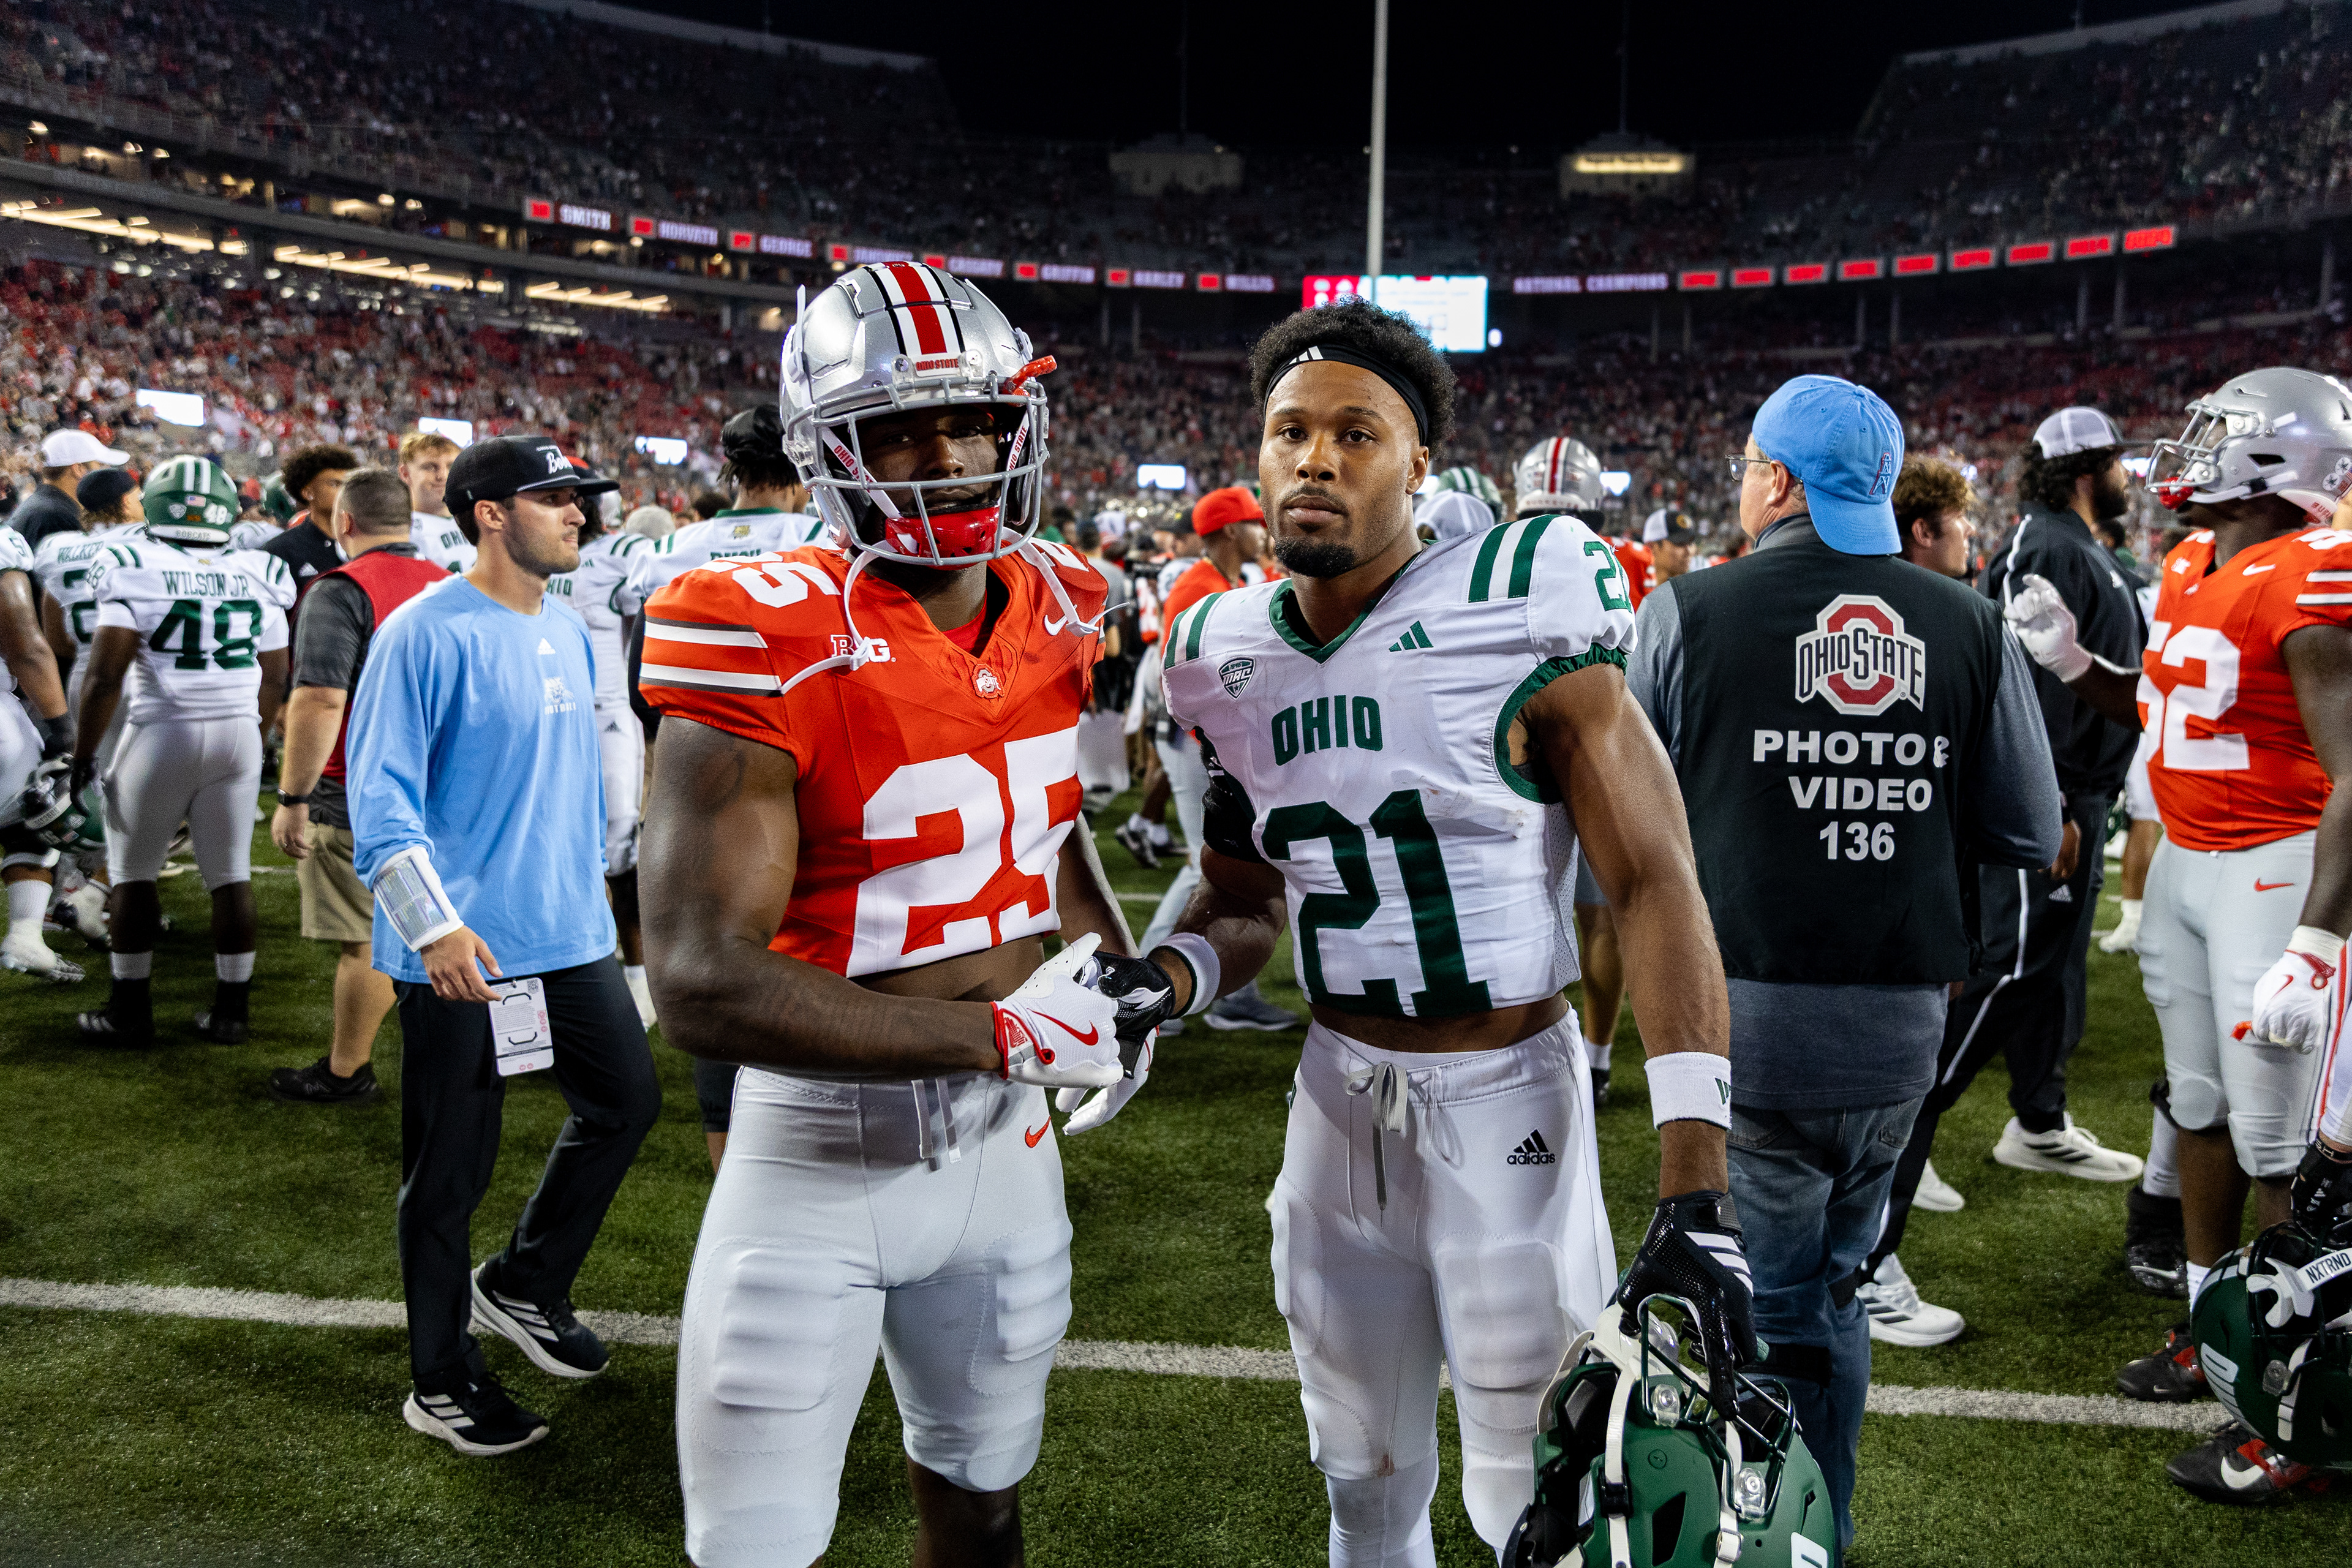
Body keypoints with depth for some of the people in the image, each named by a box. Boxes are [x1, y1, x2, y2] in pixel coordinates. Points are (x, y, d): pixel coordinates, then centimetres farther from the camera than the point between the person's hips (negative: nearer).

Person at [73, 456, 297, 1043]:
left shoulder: (135, 570, -9)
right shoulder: (257, 576, 3)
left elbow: (105, 675, -11)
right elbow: (275, 677, 9)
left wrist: (83, 753, -2)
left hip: (163, 731, -3)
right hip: (239, 733, 3)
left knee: (133, 873, 10)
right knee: (231, 874, 9)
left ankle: (130, 1011, 15)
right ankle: (232, 1009, 15)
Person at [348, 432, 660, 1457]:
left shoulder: (568, 633, 10)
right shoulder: (425, 634, -14)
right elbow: (381, 792, -17)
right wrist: (433, 925, -25)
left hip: (571, 938, 8)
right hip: (461, 951, -8)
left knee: (625, 1102, 14)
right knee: (451, 1171, 5)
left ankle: (521, 1288, 35)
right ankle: (442, 1384, 23)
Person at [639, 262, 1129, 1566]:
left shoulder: (1050, 613, 0)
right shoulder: (771, 654, -21)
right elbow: (703, 985, -26)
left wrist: (1115, 962, 2)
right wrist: (1001, 1037, -24)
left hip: (1006, 1141, 6)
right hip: (822, 1153, -5)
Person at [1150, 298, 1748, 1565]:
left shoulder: (1519, 616, -16)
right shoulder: (1233, 655, 1)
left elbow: (1655, 885, -19)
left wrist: (1694, 1198, -26)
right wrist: (1165, 987, -10)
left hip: (1506, 1097, -5)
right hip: (1339, 1094, 5)